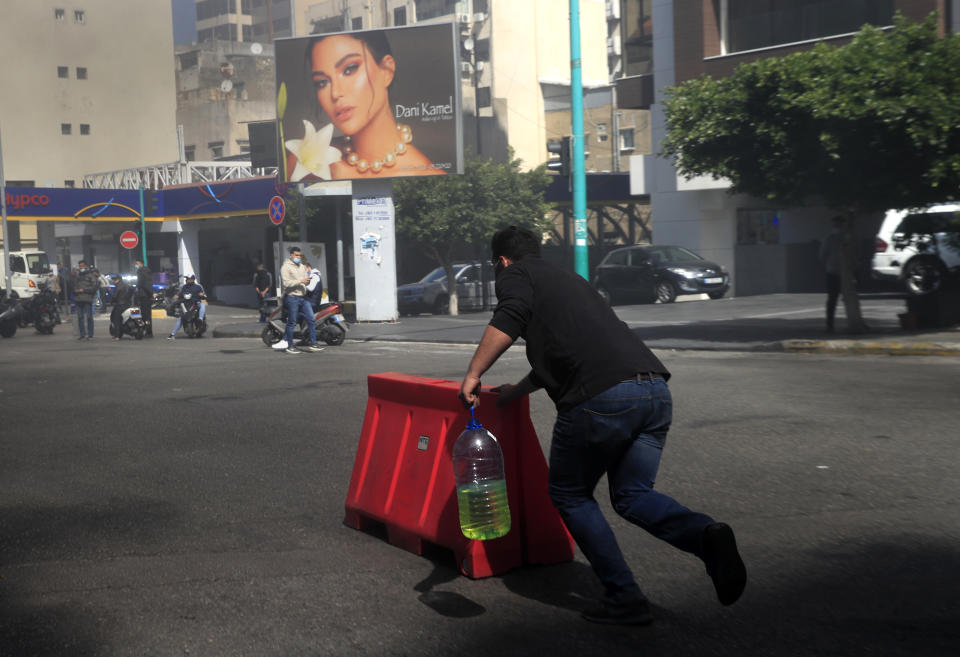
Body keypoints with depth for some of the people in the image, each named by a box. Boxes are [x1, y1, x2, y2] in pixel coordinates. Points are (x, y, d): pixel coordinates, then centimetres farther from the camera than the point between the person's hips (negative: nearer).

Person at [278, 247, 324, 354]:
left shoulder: (301, 266, 18)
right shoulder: (286, 267, -5)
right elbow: (286, 283, -16)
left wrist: (307, 280, 3)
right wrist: (300, 281, -20)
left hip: (303, 297, 7)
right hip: (292, 298, -7)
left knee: (311, 320, 2)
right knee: (291, 323, -2)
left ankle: (313, 344, 6)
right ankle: (289, 346, 5)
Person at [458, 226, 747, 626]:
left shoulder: (515, 275, 12)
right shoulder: (569, 279, 35)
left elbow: (508, 320, -12)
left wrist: (473, 375, -5)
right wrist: (514, 392, 58)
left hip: (601, 398, -7)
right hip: (655, 389, 7)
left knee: (570, 496, 13)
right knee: (632, 495, 17)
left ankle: (624, 599, 7)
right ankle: (705, 534, -11)